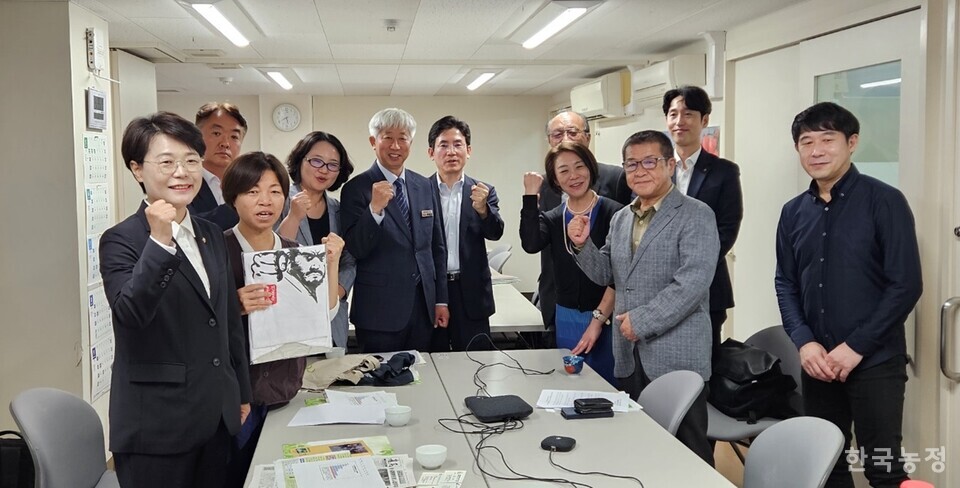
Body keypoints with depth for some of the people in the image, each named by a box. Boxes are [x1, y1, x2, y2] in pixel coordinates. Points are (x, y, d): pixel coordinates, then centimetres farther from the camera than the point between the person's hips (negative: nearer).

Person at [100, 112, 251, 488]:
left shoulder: (212, 235, 10)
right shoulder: (121, 240, -9)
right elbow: (130, 314, -25)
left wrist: (242, 392, 19)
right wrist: (159, 242, -33)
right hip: (157, 423, -6)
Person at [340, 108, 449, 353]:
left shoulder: (424, 186, 9)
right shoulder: (356, 188, -7)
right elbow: (354, 251, -13)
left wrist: (441, 300, 12)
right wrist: (374, 209, -27)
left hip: (423, 306, 5)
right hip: (380, 311, -5)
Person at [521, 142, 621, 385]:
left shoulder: (613, 214, -7)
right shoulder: (553, 219, 7)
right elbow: (530, 244, -14)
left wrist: (598, 318, -14)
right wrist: (530, 197, -13)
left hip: (607, 318, -4)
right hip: (566, 319, 4)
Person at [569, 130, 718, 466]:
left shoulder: (695, 215, -8)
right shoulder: (620, 219, 14)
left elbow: (693, 282, -18)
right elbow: (605, 275, 18)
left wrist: (642, 321, -17)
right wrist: (582, 245, -1)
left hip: (676, 357, -6)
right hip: (629, 356, 6)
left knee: (687, 452, 3)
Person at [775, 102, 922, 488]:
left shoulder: (884, 201, -7)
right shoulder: (794, 212, 8)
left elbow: (906, 285, -11)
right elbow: (786, 284, 10)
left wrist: (856, 347, -14)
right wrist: (804, 342, -6)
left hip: (875, 362, -4)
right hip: (817, 362, 5)